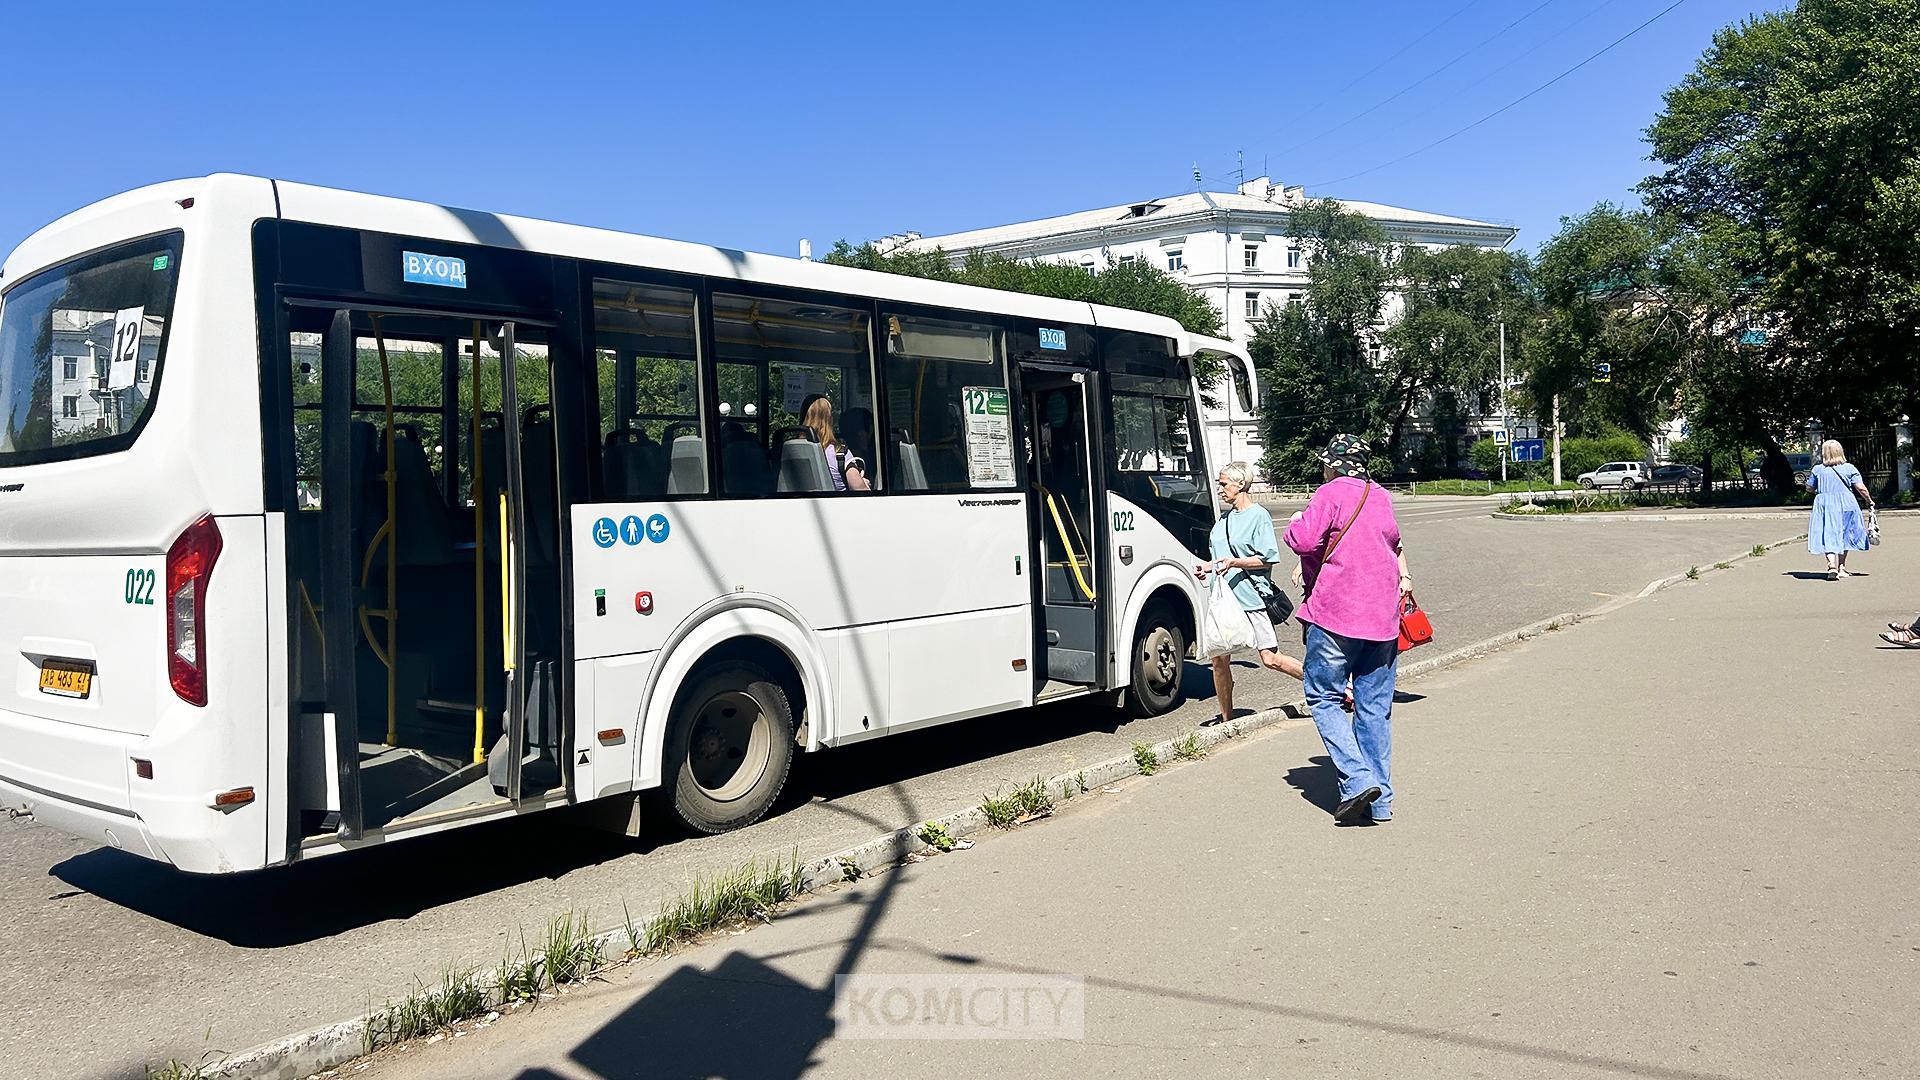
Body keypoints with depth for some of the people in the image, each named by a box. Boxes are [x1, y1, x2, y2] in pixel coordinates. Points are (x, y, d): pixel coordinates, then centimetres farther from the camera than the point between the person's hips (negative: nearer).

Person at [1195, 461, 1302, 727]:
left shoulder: (1259, 516, -6)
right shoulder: (1224, 518, 17)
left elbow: (1269, 558, -11)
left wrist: (1234, 562, -20)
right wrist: (1209, 567, 8)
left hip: (1252, 598, -7)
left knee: (1271, 659, -6)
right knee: (1219, 659, 4)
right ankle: (1226, 720, 15)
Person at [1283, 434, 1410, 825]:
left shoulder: (1331, 493, -6)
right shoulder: (1382, 497, 16)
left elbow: (1303, 541, -14)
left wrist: (1294, 524, 5)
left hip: (1335, 615, -6)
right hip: (1383, 616, 7)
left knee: (1323, 697, 3)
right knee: (1375, 707, 9)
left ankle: (1357, 779, -11)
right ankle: (1380, 800, 12)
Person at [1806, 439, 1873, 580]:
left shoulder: (1817, 470, 1)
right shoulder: (1849, 468, 0)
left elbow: (1809, 488, 10)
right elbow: (1861, 488, -4)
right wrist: (1869, 501, 11)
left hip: (1824, 505, -1)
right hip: (1845, 505, 1)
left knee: (1828, 536, -5)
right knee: (1843, 536, 16)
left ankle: (1832, 565, -25)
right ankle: (1841, 567, 21)